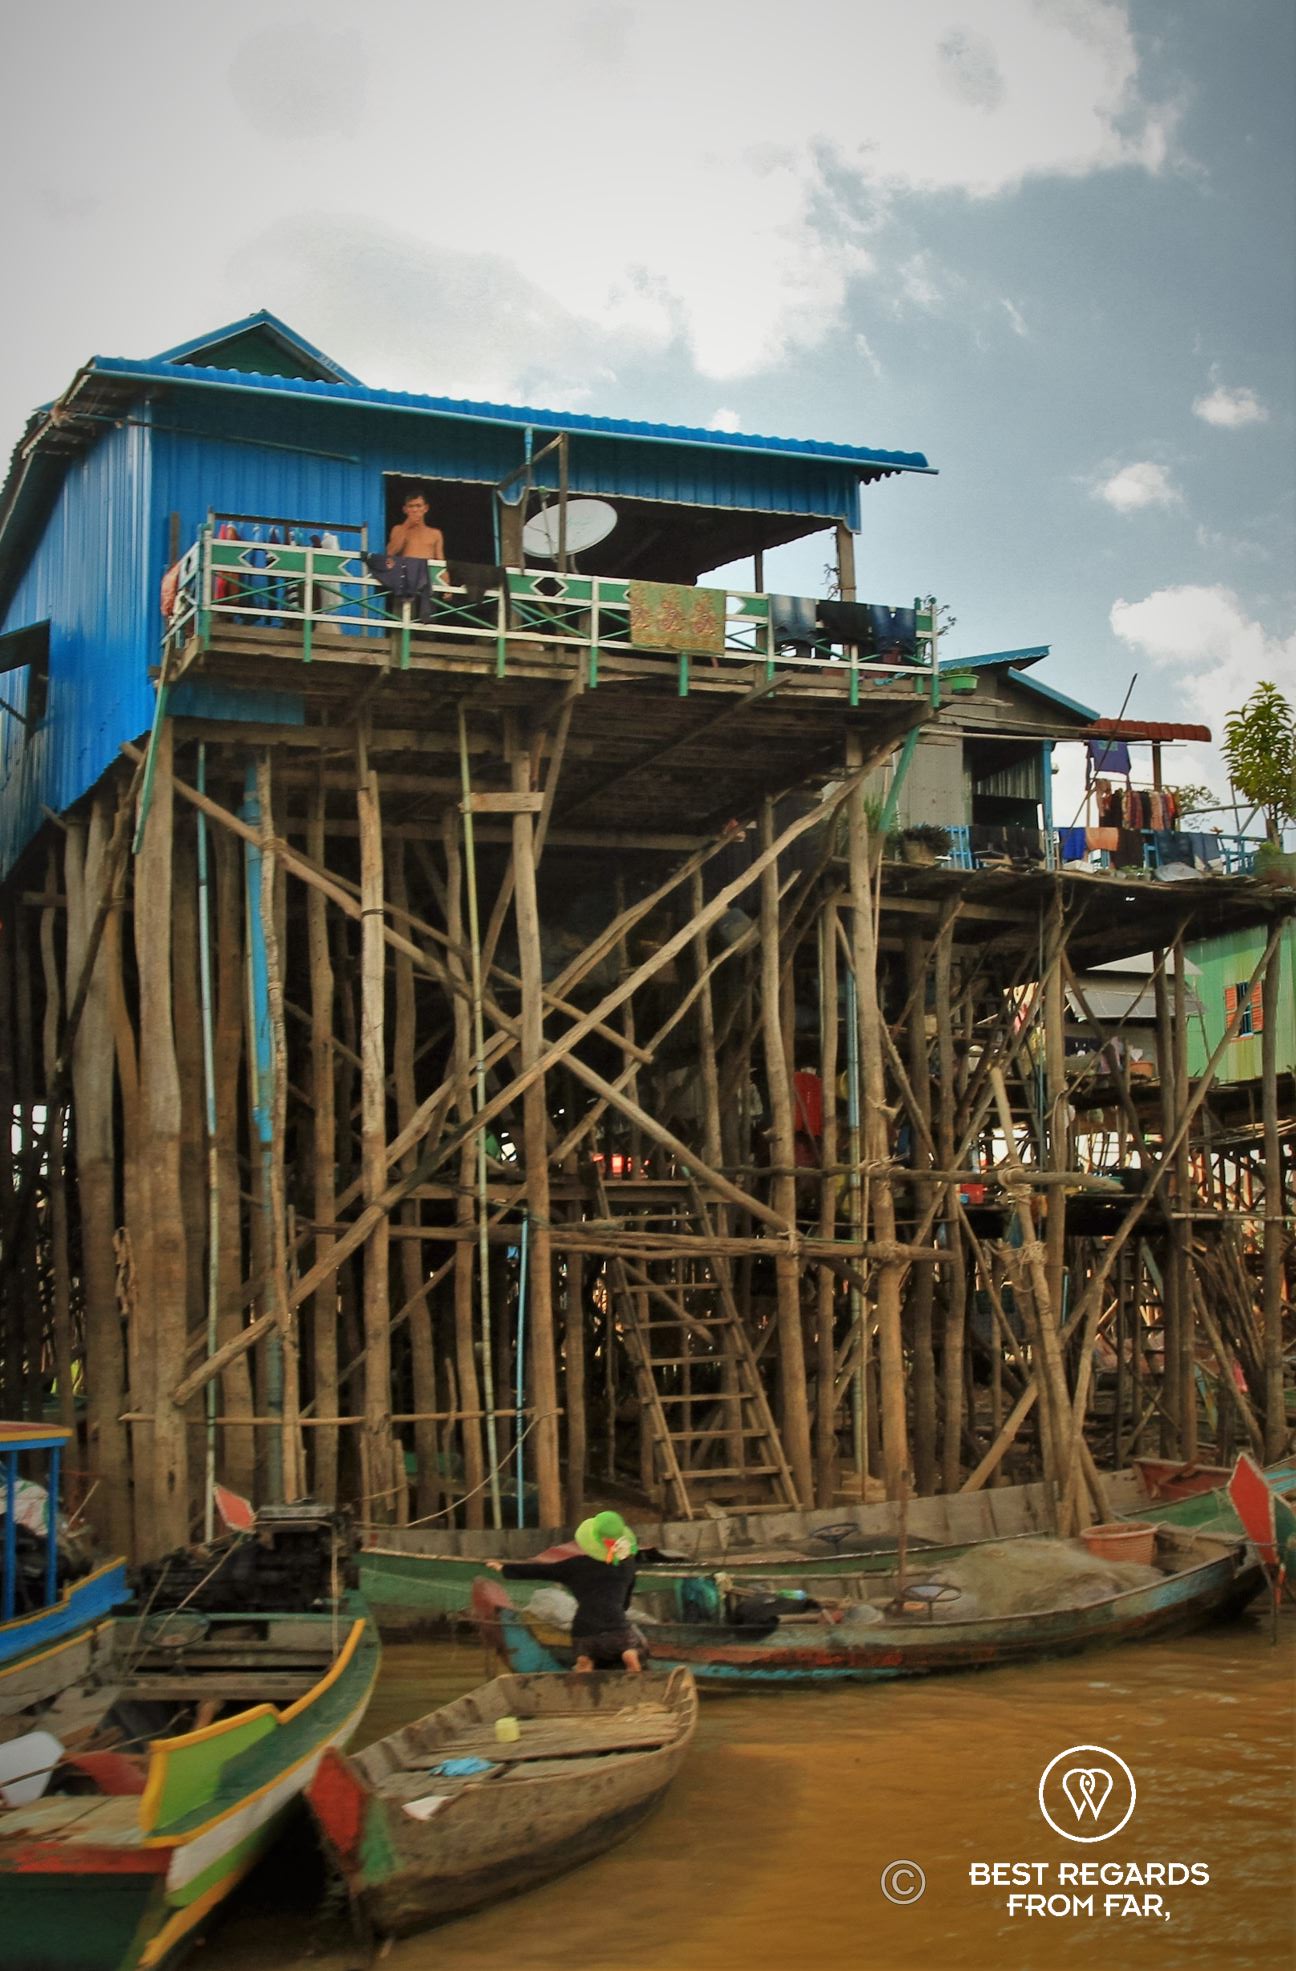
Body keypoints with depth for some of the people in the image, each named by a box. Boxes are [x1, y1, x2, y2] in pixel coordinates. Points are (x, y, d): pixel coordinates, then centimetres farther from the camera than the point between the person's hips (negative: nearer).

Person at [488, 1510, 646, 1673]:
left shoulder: (578, 1565, 7)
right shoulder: (627, 1564, 12)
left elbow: (540, 1571, 14)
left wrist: (504, 1568, 26)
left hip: (584, 1633, 1)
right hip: (618, 1630, -1)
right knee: (639, 1648, 27)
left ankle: (585, 1661, -5)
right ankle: (630, 1654, -9)